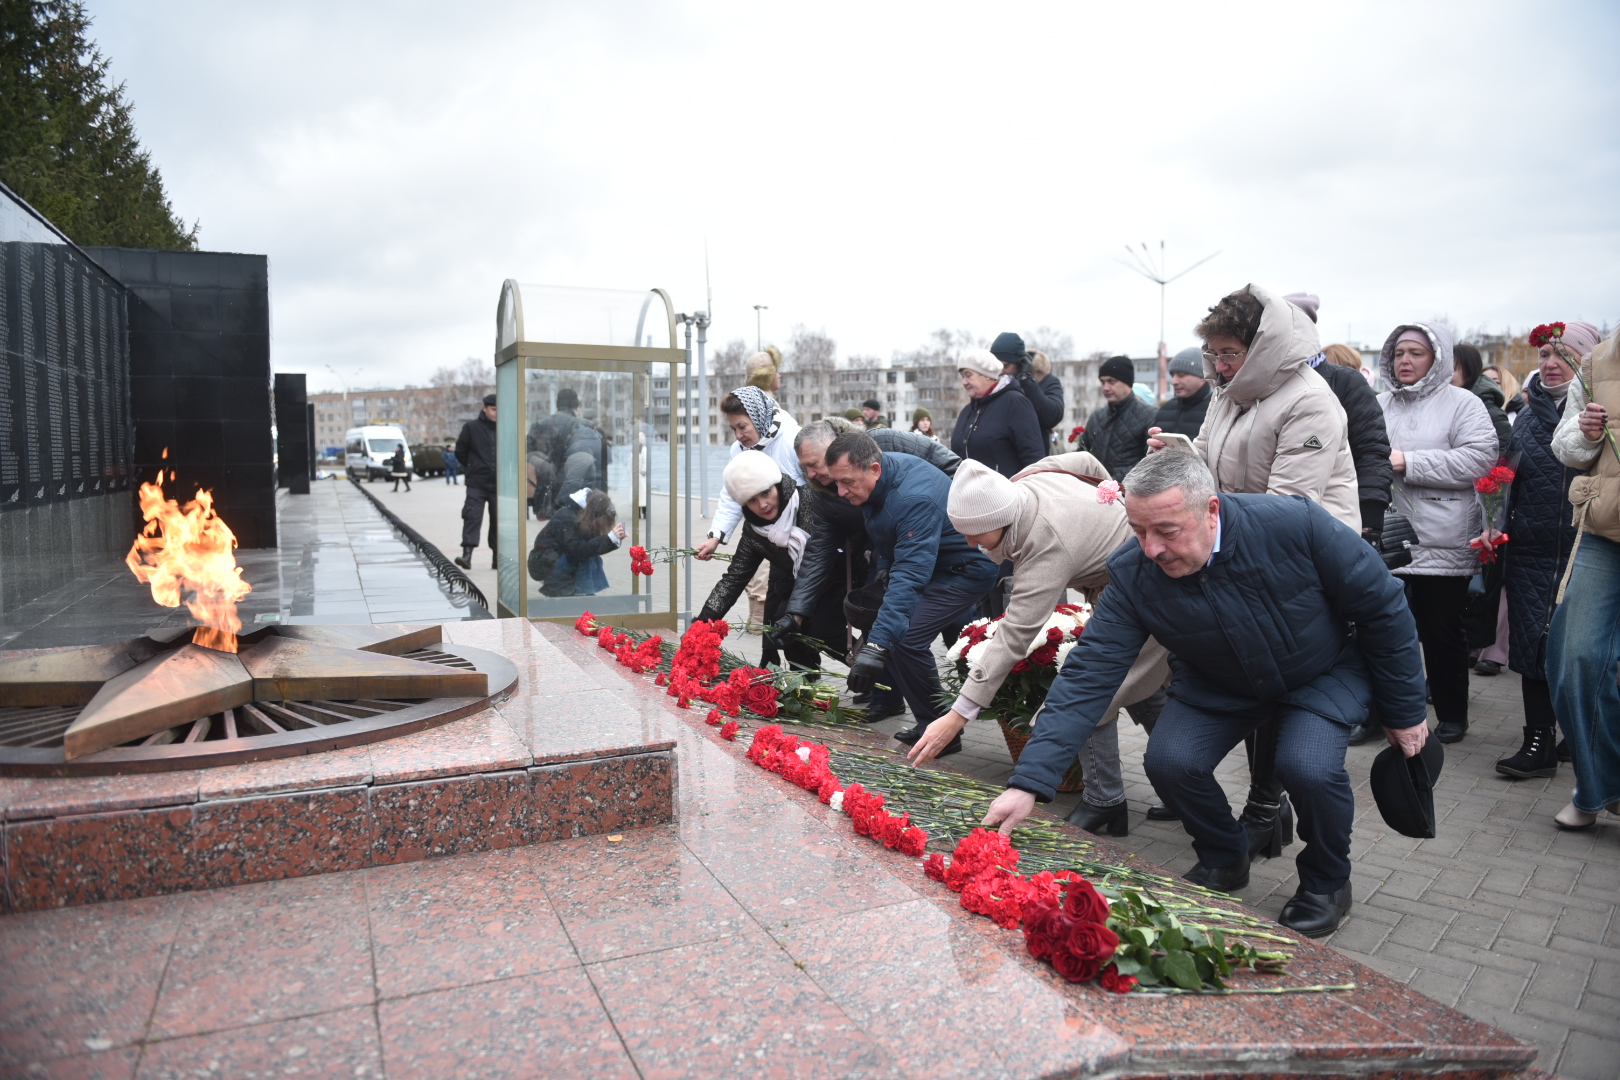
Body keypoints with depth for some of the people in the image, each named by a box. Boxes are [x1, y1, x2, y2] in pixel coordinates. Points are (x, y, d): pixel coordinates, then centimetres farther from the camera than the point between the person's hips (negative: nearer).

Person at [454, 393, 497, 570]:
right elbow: (460, 451, 7)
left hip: (499, 484, 2)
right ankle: (467, 553, -14)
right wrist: (472, 468, 8)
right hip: (476, 484, -2)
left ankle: (497, 558, 15)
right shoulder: (471, 427, 0)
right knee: (472, 516, -11)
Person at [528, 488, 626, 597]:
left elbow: (596, 545, 0)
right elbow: (578, 549, -33)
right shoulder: (566, 519, -24)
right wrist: (610, 538, -38)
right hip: (543, 564, -8)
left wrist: (615, 539, -17)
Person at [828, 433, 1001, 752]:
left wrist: (876, 645, -49)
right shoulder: (874, 479, -8)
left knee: (905, 638, -23)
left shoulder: (915, 498, -36)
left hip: (966, 568, -10)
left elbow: (910, 574, -44)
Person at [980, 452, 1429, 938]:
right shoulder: (1133, 572, -26)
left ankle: (1327, 881, 6)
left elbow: (1381, 606, -17)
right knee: (1169, 761, -20)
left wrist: (1404, 710, -7)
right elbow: (1089, 675, -28)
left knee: (1308, 766, -28)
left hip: (1325, 672, -2)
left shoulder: (1294, 524, -33)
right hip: (1217, 684, 2)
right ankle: (1224, 858, 13)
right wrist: (1028, 782, -36)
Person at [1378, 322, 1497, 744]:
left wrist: (1408, 463, -18)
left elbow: (1479, 459, -14)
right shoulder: (1379, 404, 13)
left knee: (1442, 632, 7)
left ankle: (1452, 714, 24)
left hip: (1441, 545, -4)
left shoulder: (1462, 403, -1)